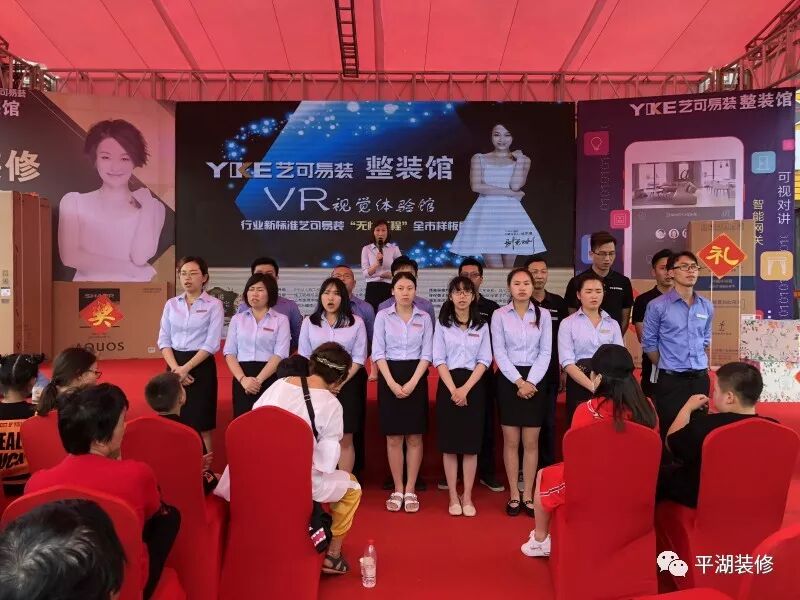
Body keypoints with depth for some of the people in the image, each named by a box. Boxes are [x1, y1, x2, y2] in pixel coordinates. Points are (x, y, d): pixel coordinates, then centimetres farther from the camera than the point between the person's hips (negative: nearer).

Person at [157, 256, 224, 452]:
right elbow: (164, 340, 5)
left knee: (201, 425, 0)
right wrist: (176, 368, -10)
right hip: (174, 366, 4)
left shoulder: (214, 305, -4)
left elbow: (212, 344, -10)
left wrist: (186, 368, -16)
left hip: (201, 366, -4)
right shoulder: (171, 304, 8)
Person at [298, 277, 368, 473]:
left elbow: (359, 358, -1)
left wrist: (340, 383, -12)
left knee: (345, 439, 2)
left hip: (348, 384, -1)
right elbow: (304, 357, 4)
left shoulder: (356, 323, 2)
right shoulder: (309, 322, 7)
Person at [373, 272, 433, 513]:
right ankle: (398, 489, 16)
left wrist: (412, 383, -13)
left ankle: (410, 490, 15)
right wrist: (392, 383, -14)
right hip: (389, 378, 0)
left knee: (414, 437, 4)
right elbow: (378, 352, -3)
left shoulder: (424, 318, 3)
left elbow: (426, 354, -1)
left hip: (416, 378, 1)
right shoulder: (383, 316, 1)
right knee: (393, 438, 4)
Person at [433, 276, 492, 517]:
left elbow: (484, 361, 0)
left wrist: (465, 389, -12)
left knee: (471, 443, 2)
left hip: (473, 386, 1)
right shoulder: (442, 325, 4)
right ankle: (453, 496, 12)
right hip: (448, 386, 0)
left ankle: (467, 496, 13)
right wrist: (453, 390, -14)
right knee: (449, 444, 2)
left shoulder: (482, 326, 6)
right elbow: (439, 360, -2)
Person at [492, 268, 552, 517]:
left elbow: (545, 353, -1)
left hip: (535, 380, 1)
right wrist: (519, 381, -13)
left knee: (531, 442, 5)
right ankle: (514, 495, 16)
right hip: (508, 380, -1)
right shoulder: (499, 315, -1)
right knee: (511, 441, 4)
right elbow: (499, 353, -5)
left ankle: (528, 495, 17)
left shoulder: (542, 315, 3)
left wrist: (531, 382, -12)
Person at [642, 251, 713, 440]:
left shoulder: (707, 306, 7)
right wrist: (667, 367, 6)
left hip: (700, 379, 5)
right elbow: (649, 343, -3)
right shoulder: (657, 306, -9)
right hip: (671, 380, -4)